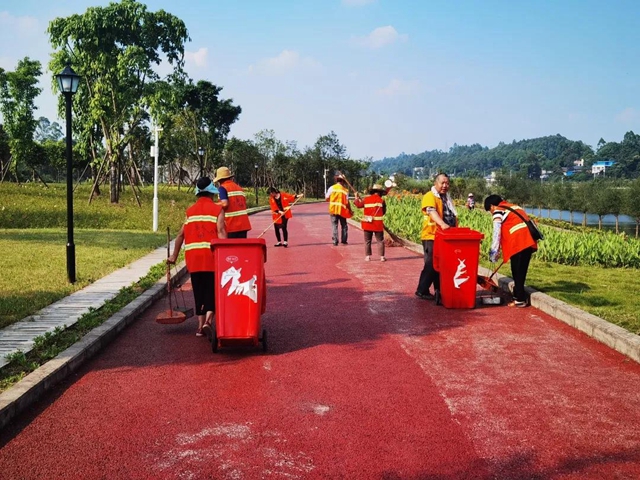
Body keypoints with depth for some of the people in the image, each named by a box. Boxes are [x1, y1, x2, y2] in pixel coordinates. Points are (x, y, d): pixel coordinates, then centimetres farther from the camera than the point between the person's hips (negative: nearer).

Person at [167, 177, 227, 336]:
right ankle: (208, 320, -12)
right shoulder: (217, 209, 2)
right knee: (212, 288, 4)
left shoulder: (190, 211, 14)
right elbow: (221, 232, -11)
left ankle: (200, 325, 12)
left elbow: (181, 234, 12)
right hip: (211, 254, -3)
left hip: (193, 256, 4)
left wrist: (174, 256, 19)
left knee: (199, 290, 11)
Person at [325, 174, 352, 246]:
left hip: (333, 209, 1)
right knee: (344, 225, 12)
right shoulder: (345, 190, -2)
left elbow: (327, 199, 3)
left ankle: (335, 241, 0)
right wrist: (350, 210, 6)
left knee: (334, 225, 4)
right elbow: (347, 202, -6)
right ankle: (343, 240, 12)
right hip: (342, 210, 0)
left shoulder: (332, 188, 0)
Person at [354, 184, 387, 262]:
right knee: (380, 241, 6)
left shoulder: (366, 199, 1)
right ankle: (382, 257, 3)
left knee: (367, 241, 11)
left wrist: (357, 198, 31)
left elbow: (359, 205, 14)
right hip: (378, 224, -2)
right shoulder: (381, 200, -4)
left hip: (367, 223, 2)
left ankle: (368, 256, 10)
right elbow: (384, 211, 4)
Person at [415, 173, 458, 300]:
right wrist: (442, 224, -43)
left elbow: (453, 216, 26)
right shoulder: (430, 196, -9)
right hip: (432, 237, -8)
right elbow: (432, 212, -28)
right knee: (431, 265, -7)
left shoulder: (447, 198, 19)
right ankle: (422, 291, 2)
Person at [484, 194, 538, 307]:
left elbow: (497, 234, -3)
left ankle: (520, 300, 3)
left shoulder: (498, 211, 5)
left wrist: (493, 254, 0)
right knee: (521, 271, 15)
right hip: (529, 240, 8)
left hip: (518, 242, -8)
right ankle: (518, 295, 21)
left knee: (517, 272, 1)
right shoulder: (514, 207, 28)